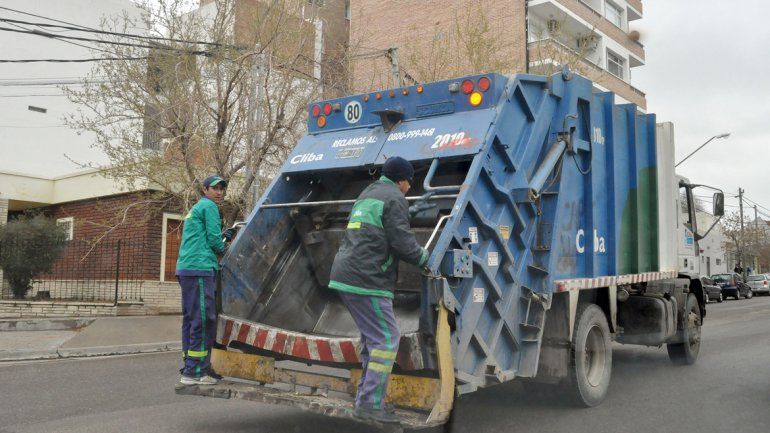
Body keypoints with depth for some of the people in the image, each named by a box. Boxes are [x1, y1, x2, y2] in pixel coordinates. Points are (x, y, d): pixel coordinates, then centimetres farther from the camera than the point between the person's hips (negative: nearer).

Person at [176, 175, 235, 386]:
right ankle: (195, 372, -10)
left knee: (191, 319, 11)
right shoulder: (209, 206, -3)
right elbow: (213, 239, -9)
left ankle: (189, 368, 16)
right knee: (203, 319, -10)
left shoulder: (195, 209, 26)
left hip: (186, 268, 10)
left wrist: (224, 237, 23)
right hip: (200, 268, -10)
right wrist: (223, 249, 11)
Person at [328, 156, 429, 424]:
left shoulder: (366, 196, 24)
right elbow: (403, 244, -13)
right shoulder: (394, 199, -6)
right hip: (366, 280, -10)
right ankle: (369, 404, -5)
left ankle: (368, 396, 18)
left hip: (345, 276, 10)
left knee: (372, 337, 15)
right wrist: (423, 257, 7)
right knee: (386, 339, -5)